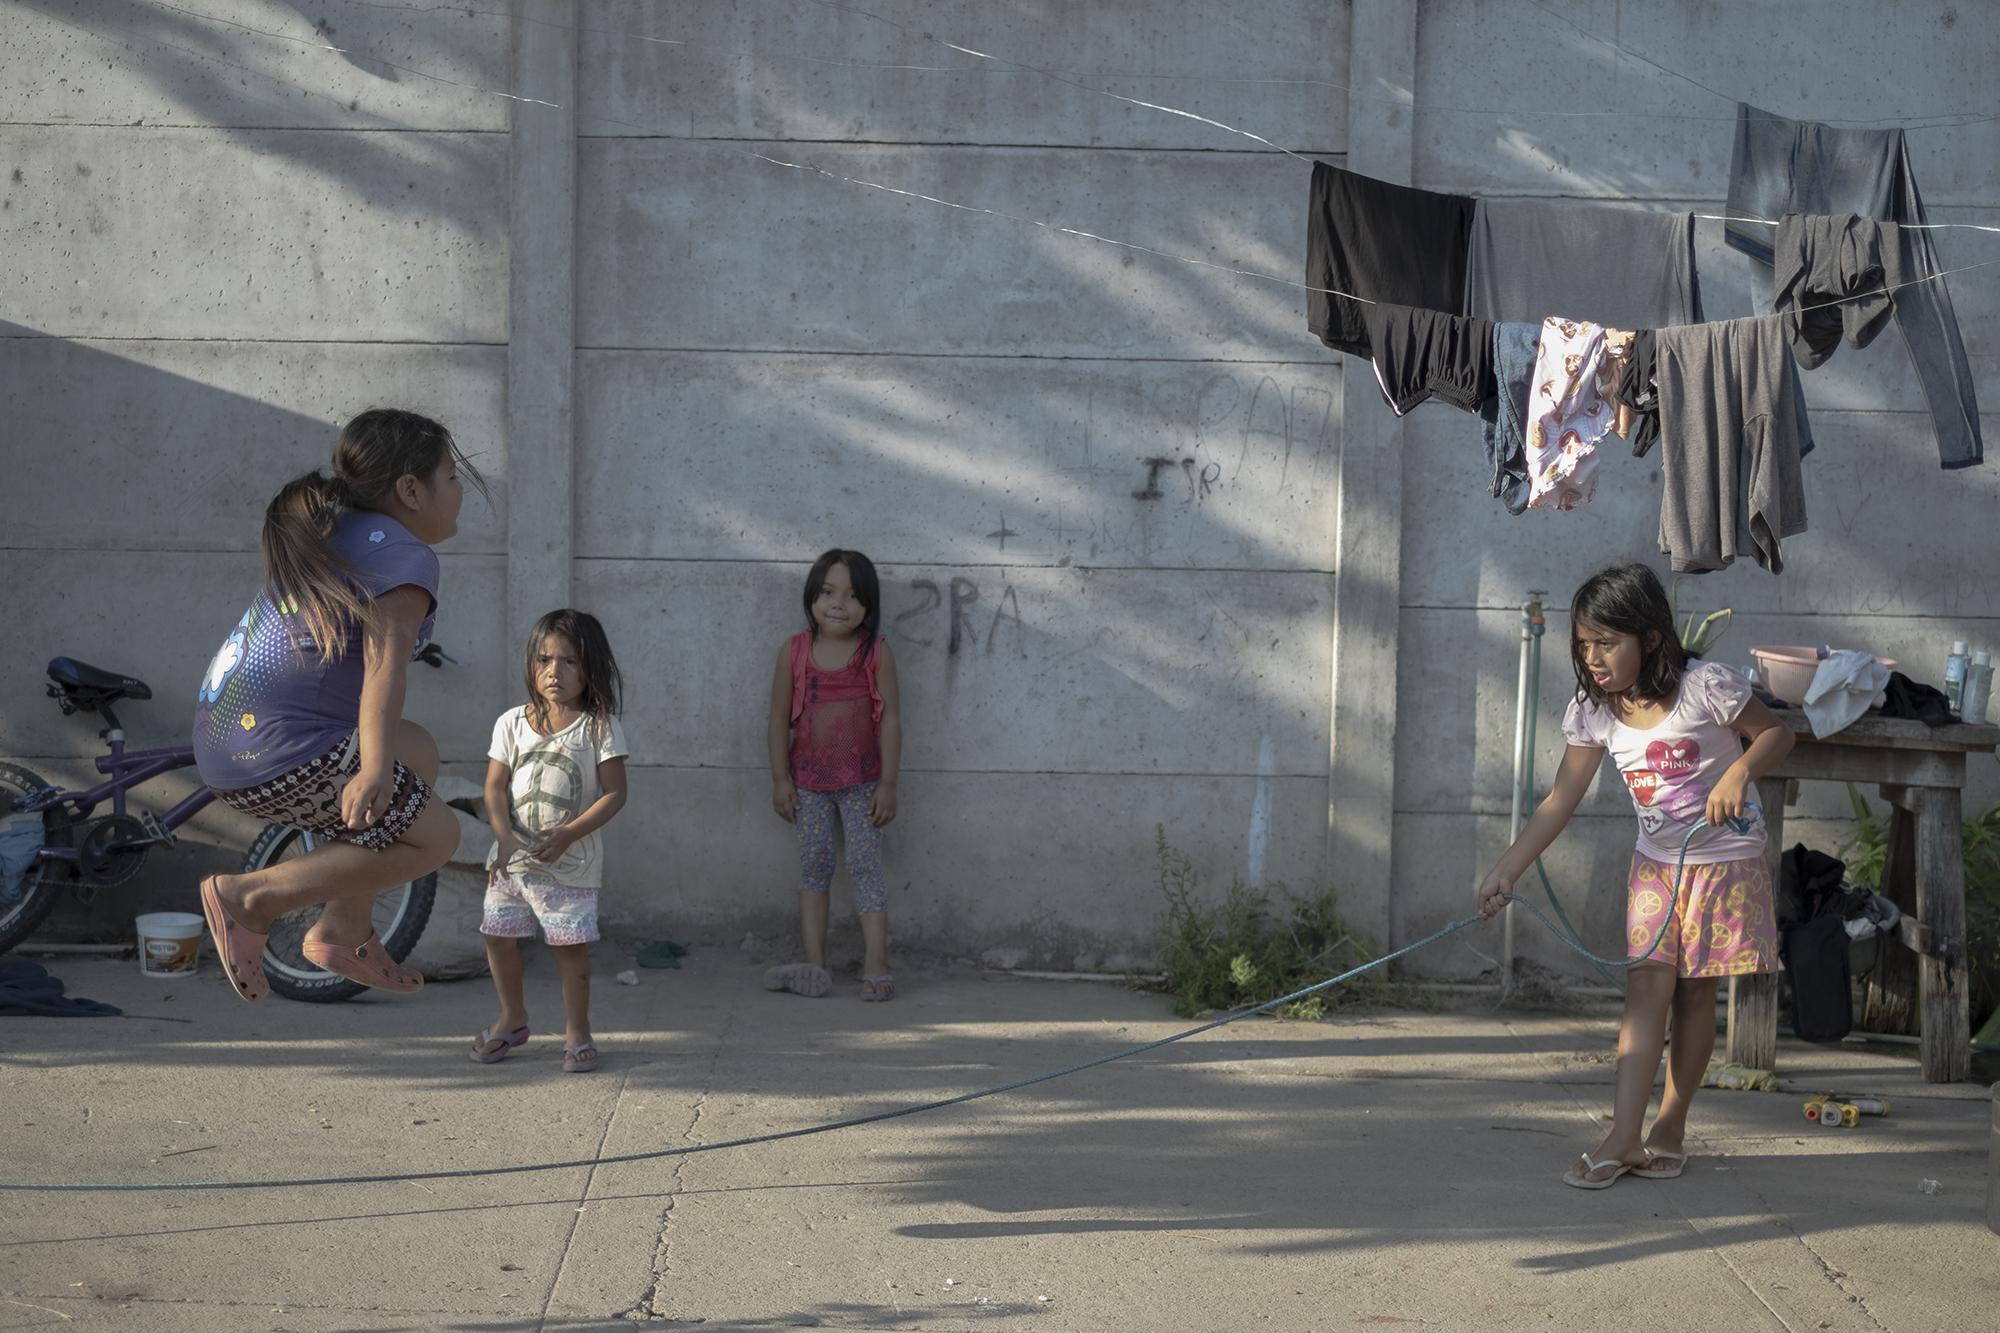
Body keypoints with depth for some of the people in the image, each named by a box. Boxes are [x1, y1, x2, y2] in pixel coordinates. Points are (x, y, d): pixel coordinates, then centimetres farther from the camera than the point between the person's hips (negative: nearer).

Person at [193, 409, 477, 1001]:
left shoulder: (330, 536, 21)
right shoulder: (404, 556, -9)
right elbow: (384, 660, -24)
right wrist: (374, 770, -35)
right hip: (282, 758, -10)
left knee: (418, 754, 24)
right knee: (433, 834, -3)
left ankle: (344, 932, 22)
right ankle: (251, 897, -5)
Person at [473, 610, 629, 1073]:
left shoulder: (599, 727, -3)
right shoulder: (513, 722, 6)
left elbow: (614, 793, -7)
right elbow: (495, 786, 4)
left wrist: (568, 835, -18)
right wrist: (505, 839, -12)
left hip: (571, 860, -3)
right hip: (512, 856, 4)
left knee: (570, 944, -4)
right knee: (498, 936, 7)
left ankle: (576, 1030, 10)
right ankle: (512, 1018, 28)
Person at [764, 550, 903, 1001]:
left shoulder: (877, 654, -7)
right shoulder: (794, 652, -2)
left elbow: (890, 718, -6)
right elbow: (780, 717, 3)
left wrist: (888, 783, -9)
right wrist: (780, 779, 0)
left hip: (861, 781, -2)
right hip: (809, 781, 2)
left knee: (865, 864, -4)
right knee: (813, 865, 4)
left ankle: (876, 965, -5)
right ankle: (814, 964, 6)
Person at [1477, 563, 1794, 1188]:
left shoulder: (1705, 686, -18)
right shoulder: (1593, 711, -5)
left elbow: (1775, 733, -8)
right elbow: (1561, 801, -2)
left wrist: (1739, 772, -28)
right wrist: (1507, 871, -8)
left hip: (1725, 860, -3)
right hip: (1656, 863, 3)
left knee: (1694, 993, 2)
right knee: (1646, 988, -6)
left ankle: (1670, 1127, 13)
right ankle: (1624, 1138, -11)